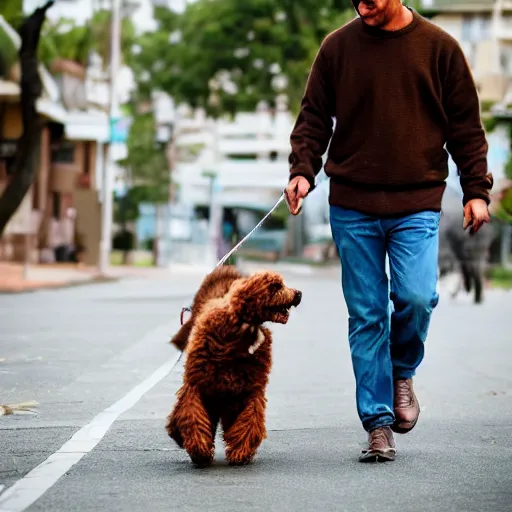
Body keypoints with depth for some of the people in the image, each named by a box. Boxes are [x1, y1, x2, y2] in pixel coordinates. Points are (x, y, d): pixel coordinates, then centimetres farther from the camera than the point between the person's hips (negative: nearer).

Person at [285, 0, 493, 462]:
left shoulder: (439, 47, 3)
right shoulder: (338, 47, 5)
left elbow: (465, 124, 7)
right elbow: (313, 117, 9)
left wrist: (476, 190, 1)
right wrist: (302, 170, -7)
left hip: (417, 203, -1)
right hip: (352, 205, 1)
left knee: (416, 297, -17)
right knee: (366, 316, 1)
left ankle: (402, 372, 15)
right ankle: (379, 425, 9)